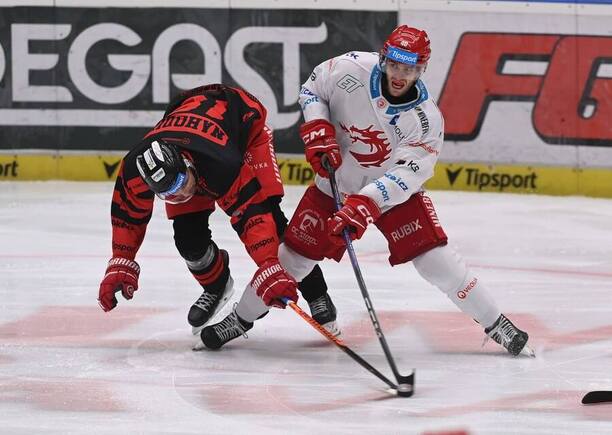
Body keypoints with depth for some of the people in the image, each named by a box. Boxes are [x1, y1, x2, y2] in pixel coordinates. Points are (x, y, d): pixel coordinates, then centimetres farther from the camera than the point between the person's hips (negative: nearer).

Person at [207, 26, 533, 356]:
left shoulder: (426, 119, -25)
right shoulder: (351, 69, -22)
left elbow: (406, 175, -31)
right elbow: (312, 88, -1)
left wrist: (365, 204, -43)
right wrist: (317, 130, -17)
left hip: (393, 192, -1)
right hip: (335, 183, 1)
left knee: (435, 259, -13)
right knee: (293, 256, 2)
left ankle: (496, 325, 0)